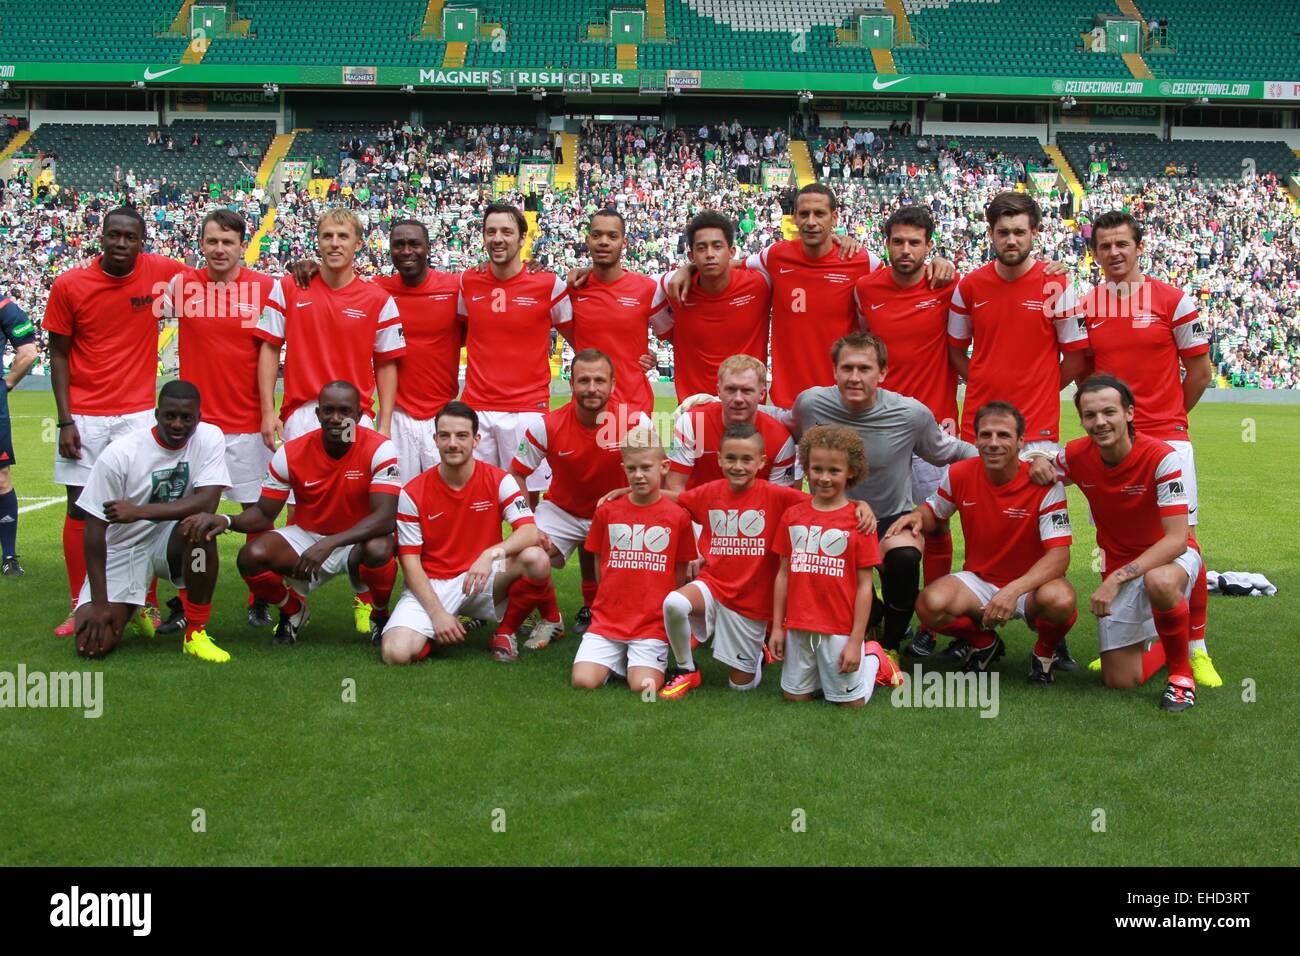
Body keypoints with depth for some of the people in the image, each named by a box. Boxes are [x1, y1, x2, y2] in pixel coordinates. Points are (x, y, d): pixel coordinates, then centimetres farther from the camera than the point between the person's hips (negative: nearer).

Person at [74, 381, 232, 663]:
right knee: (93, 645, -18)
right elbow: (95, 526, -14)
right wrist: (100, 603, -17)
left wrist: (139, 511, -34)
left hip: (171, 542, 1)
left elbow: (207, 502, -25)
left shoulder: (209, 438, -12)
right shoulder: (119, 454, -18)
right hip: (121, 548, -1)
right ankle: (131, 609, 21)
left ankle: (196, 632, -18)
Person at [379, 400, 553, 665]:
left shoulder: (499, 481, -5)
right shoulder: (413, 493, -7)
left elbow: (529, 532, -16)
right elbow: (410, 561, -6)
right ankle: (438, 632, 9)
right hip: (431, 585, -1)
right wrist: (437, 613, -16)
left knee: (537, 559, -28)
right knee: (396, 653, -27)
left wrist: (492, 553, -36)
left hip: (483, 579, 1)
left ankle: (505, 633, -3)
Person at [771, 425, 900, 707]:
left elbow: (864, 585, -8)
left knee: (851, 702, 5)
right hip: (798, 628, 4)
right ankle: (824, 671, 36)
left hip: (840, 630, -3)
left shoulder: (859, 520, -8)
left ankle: (873, 659, 31)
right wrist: (777, 627, 6)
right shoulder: (792, 516, 3)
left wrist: (855, 641, -10)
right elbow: (783, 574, 8)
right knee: (794, 696, 11)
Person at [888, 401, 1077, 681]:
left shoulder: (1045, 483, -18)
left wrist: (1013, 590, -38)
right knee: (930, 604, -29)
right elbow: (933, 512, 13)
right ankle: (983, 642, 7)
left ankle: (1045, 651, 2)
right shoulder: (959, 475, -7)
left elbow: (1059, 555, -23)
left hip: (1031, 583, -2)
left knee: (1060, 600, -38)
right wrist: (917, 516, -13)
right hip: (979, 580, 3)